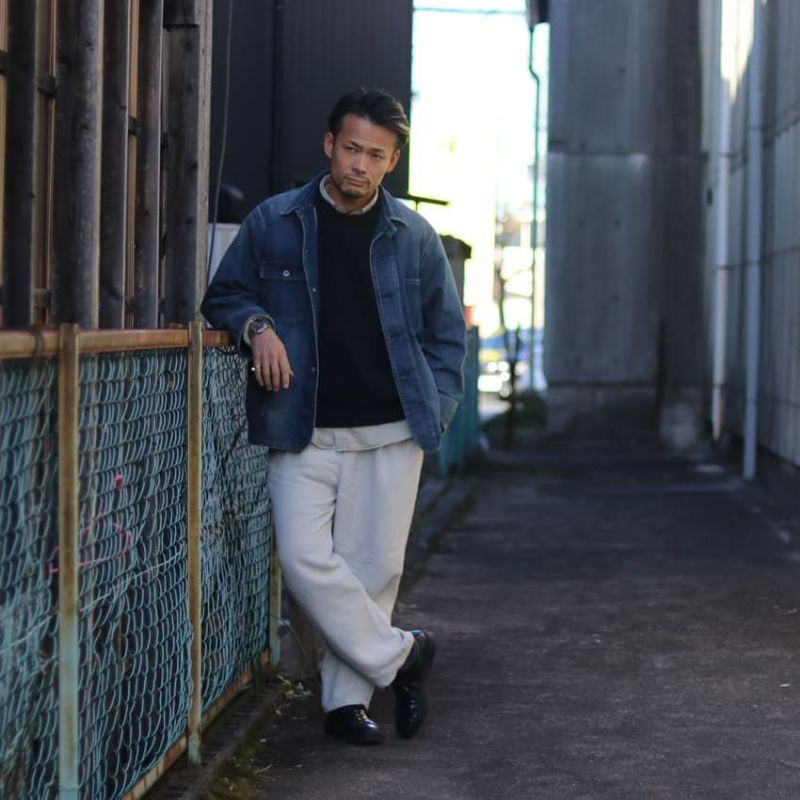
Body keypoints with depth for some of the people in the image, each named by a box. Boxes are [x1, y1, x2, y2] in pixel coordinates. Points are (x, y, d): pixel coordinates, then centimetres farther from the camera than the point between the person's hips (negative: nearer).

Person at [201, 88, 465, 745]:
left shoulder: (412, 236, 7)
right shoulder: (273, 224, 4)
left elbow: (446, 331, 15)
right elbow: (225, 295, 14)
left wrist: (436, 410, 5)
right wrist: (257, 325, -8)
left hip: (391, 431, 1)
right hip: (306, 435, -1)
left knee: (375, 565, 0)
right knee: (306, 558, -14)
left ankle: (347, 698, 13)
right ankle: (400, 655, 3)